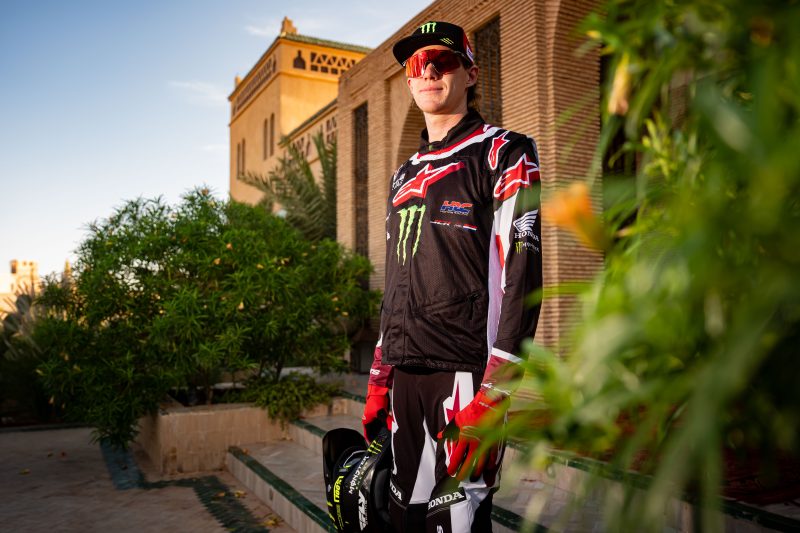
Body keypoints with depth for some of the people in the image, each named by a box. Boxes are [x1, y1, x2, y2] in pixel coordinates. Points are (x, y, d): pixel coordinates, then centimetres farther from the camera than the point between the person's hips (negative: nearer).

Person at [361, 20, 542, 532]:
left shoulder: (503, 154, -2)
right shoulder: (406, 174, 20)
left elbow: (521, 277, -12)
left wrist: (491, 398, -18)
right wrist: (379, 381, 17)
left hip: (466, 372, -6)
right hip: (406, 375, 7)